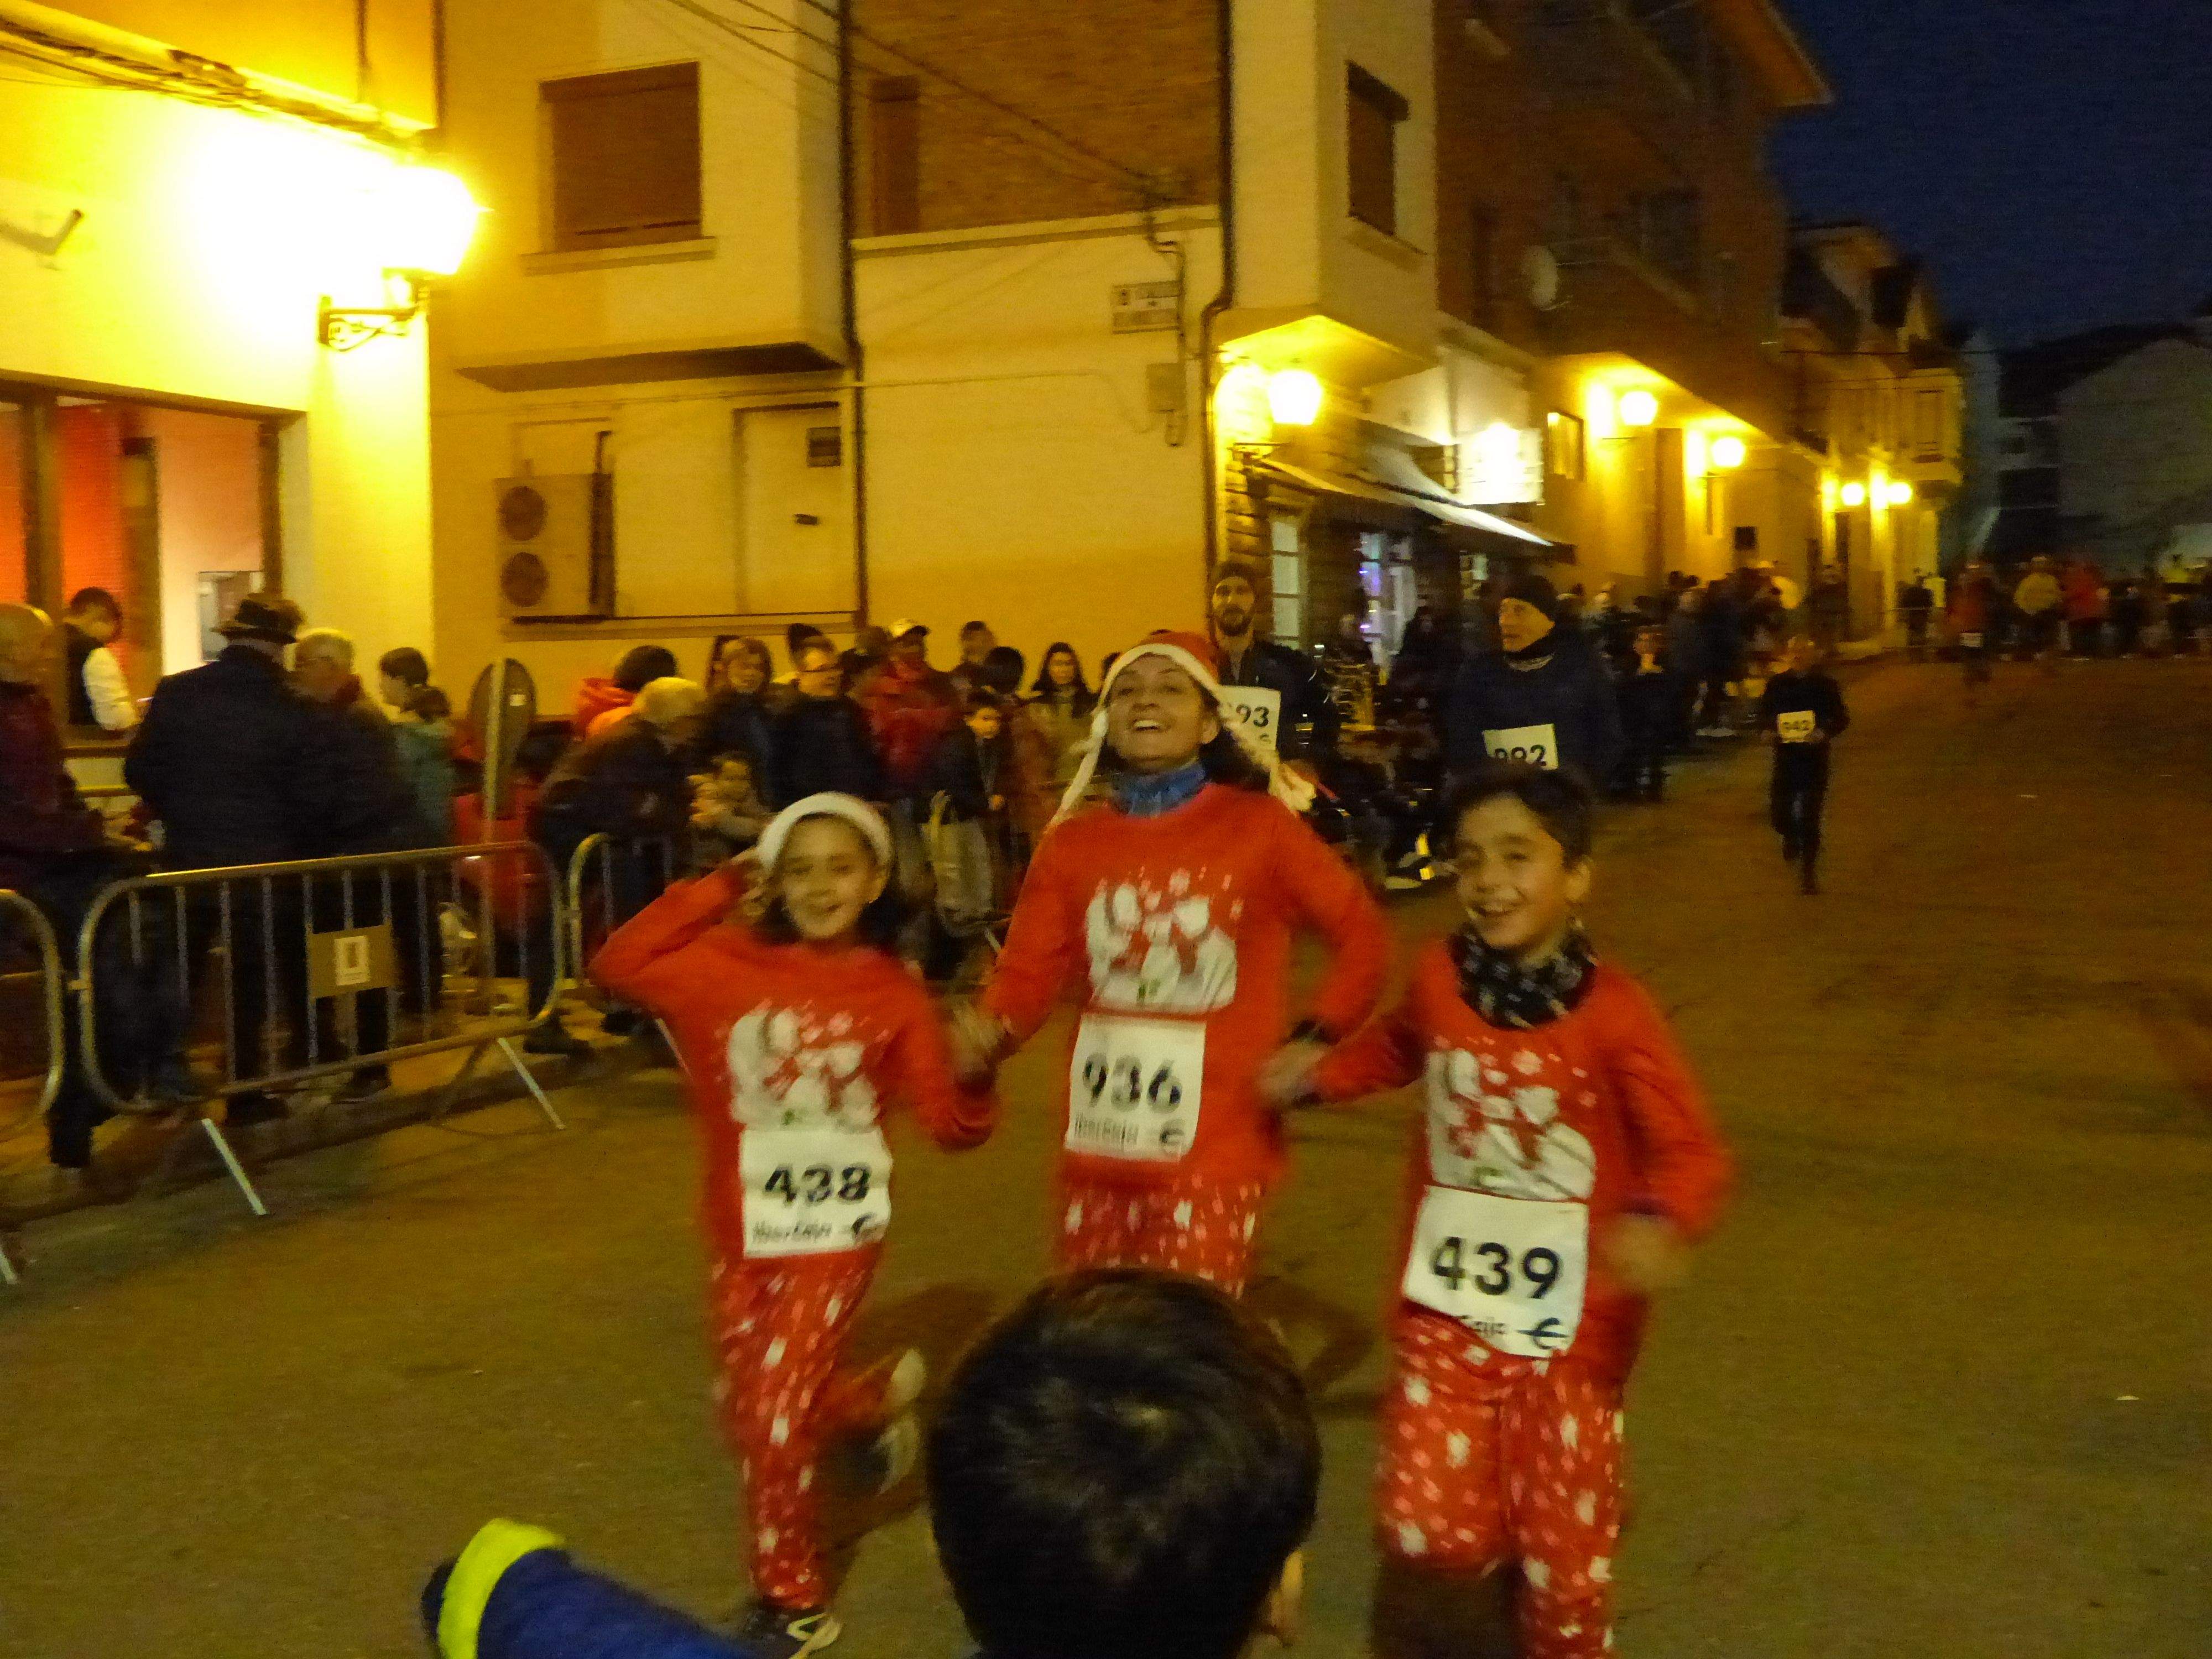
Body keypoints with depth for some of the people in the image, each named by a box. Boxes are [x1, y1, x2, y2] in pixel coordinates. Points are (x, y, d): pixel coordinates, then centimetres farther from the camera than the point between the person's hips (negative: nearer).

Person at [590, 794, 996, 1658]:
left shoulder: (894, 993, -5)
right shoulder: (730, 964, -4)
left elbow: (949, 1123, -5)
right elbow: (619, 965, -13)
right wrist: (713, 895, -11)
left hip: (836, 1234, -3)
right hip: (742, 1232, 3)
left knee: (779, 1411, -6)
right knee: (746, 1408, 14)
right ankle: (875, 1399, 43)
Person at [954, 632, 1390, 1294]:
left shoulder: (1259, 826, -4)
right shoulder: (1072, 842, 5)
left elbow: (1363, 934, 2)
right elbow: (1031, 967, -1)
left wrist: (1316, 1040, -7)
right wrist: (992, 1030, -21)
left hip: (1214, 1148, -4)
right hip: (1098, 1146, 4)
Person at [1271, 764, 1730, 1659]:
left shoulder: (1614, 1011, -18)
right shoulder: (1439, 977, -6)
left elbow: (1691, 1150, -20)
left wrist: (1658, 1222, -40)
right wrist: (1318, 1077, 7)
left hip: (1569, 1323, -3)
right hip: (1446, 1311, 3)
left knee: (1565, 1556, 8)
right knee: (1427, 1532, -2)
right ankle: (1510, 1530, 33)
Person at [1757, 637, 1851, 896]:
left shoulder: (1826, 685, 1)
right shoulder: (1777, 684, 6)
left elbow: (1841, 718, 2)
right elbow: (1764, 715, 12)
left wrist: (1825, 732, -18)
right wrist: (1766, 731, -10)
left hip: (1815, 759, -2)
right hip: (1785, 756, 2)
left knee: (1810, 817, -3)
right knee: (1781, 815, -3)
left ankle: (1809, 873, 7)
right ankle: (1791, 837, 34)